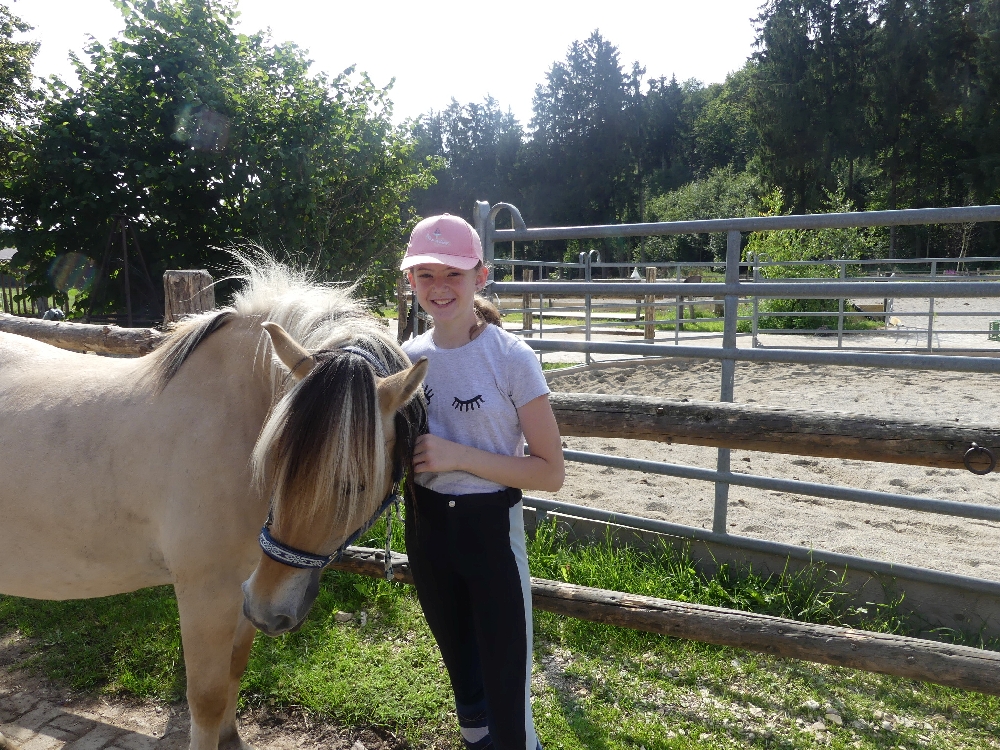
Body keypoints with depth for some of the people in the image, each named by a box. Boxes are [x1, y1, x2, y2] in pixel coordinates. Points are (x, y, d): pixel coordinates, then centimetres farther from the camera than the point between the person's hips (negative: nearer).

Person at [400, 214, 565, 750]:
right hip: (426, 527, 5)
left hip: (490, 529, -5)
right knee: (461, 672, 24)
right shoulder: (409, 357, -1)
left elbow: (551, 472, -15)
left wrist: (459, 455, -24)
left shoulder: (512, 359, -15)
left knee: (506, 691, 3)